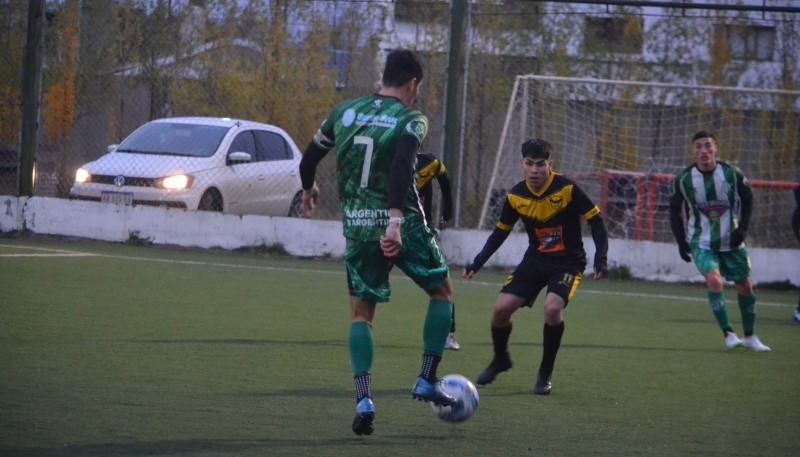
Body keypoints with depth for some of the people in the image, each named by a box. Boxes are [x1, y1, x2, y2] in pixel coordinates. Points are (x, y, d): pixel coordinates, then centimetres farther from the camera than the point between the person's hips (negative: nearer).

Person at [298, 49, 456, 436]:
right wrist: (396, 220, -33)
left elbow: (308, 159, 17)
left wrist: (307, 192, 38)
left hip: (357, 228, 4)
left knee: (361, 313, 13)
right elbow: (401, 167, -25)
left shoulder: (344, 112, 8)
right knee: (442, 291, 19)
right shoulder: (410, 120, -7)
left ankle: (363, 399, -6)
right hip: (401, 226, -4)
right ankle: (427, 381, 11)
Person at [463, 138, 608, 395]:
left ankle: (546, 374, -8)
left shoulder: (567, 189, -18)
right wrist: (476, 264, 1)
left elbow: (595, 221, -11)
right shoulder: (516, 196, -6)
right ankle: (500, 360, 23)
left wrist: (601, 259, -21)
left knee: (553, 308, -28)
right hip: (535, 260, 4)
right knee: (501, 308, -7)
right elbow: (500, 232, 8)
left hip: (568, 261, -4)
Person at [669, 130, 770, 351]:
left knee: (745, 287, 8)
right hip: (702, 244, -2)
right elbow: (675, 209, 3)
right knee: (714, 281, -25)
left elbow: (747, 199, 4)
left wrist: (743, 228, -7)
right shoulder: (684, 179, -11)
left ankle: (749, 336, 28)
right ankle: (728, 333, -15)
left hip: (731, 242, 2)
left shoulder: (732, 174, -12)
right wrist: (681, 242, 0)